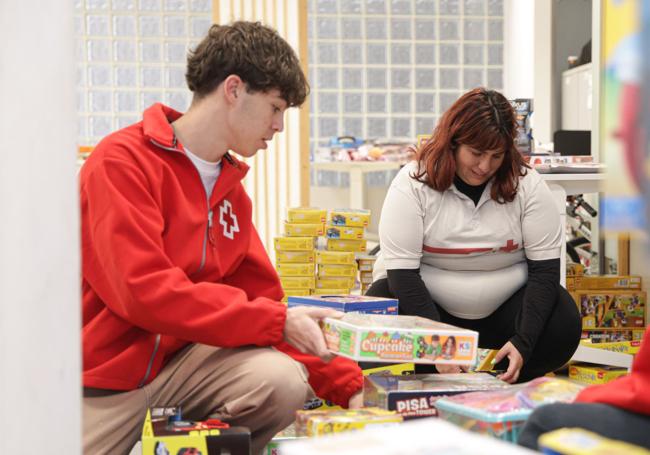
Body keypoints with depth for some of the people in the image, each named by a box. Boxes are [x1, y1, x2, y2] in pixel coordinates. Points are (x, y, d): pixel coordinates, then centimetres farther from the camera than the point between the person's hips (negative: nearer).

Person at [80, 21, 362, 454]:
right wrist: (278, 321, -21)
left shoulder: (232, 191, 10)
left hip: (181, 360, 6)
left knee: (283, 378, -19)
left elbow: (260, 299, 12)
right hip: (104, 380, -6)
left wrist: (348, 384, 2)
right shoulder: (122, 162, -13)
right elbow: (144, 290, -22)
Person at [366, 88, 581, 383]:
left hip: (503, 309, 2)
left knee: (563, 326, -25)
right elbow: (402, 271, -18)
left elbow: (545, 268, -10)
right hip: (426, 306, -1)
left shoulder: (528, 185, -8)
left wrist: (523, 342, -24)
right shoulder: (412, 184, -14)